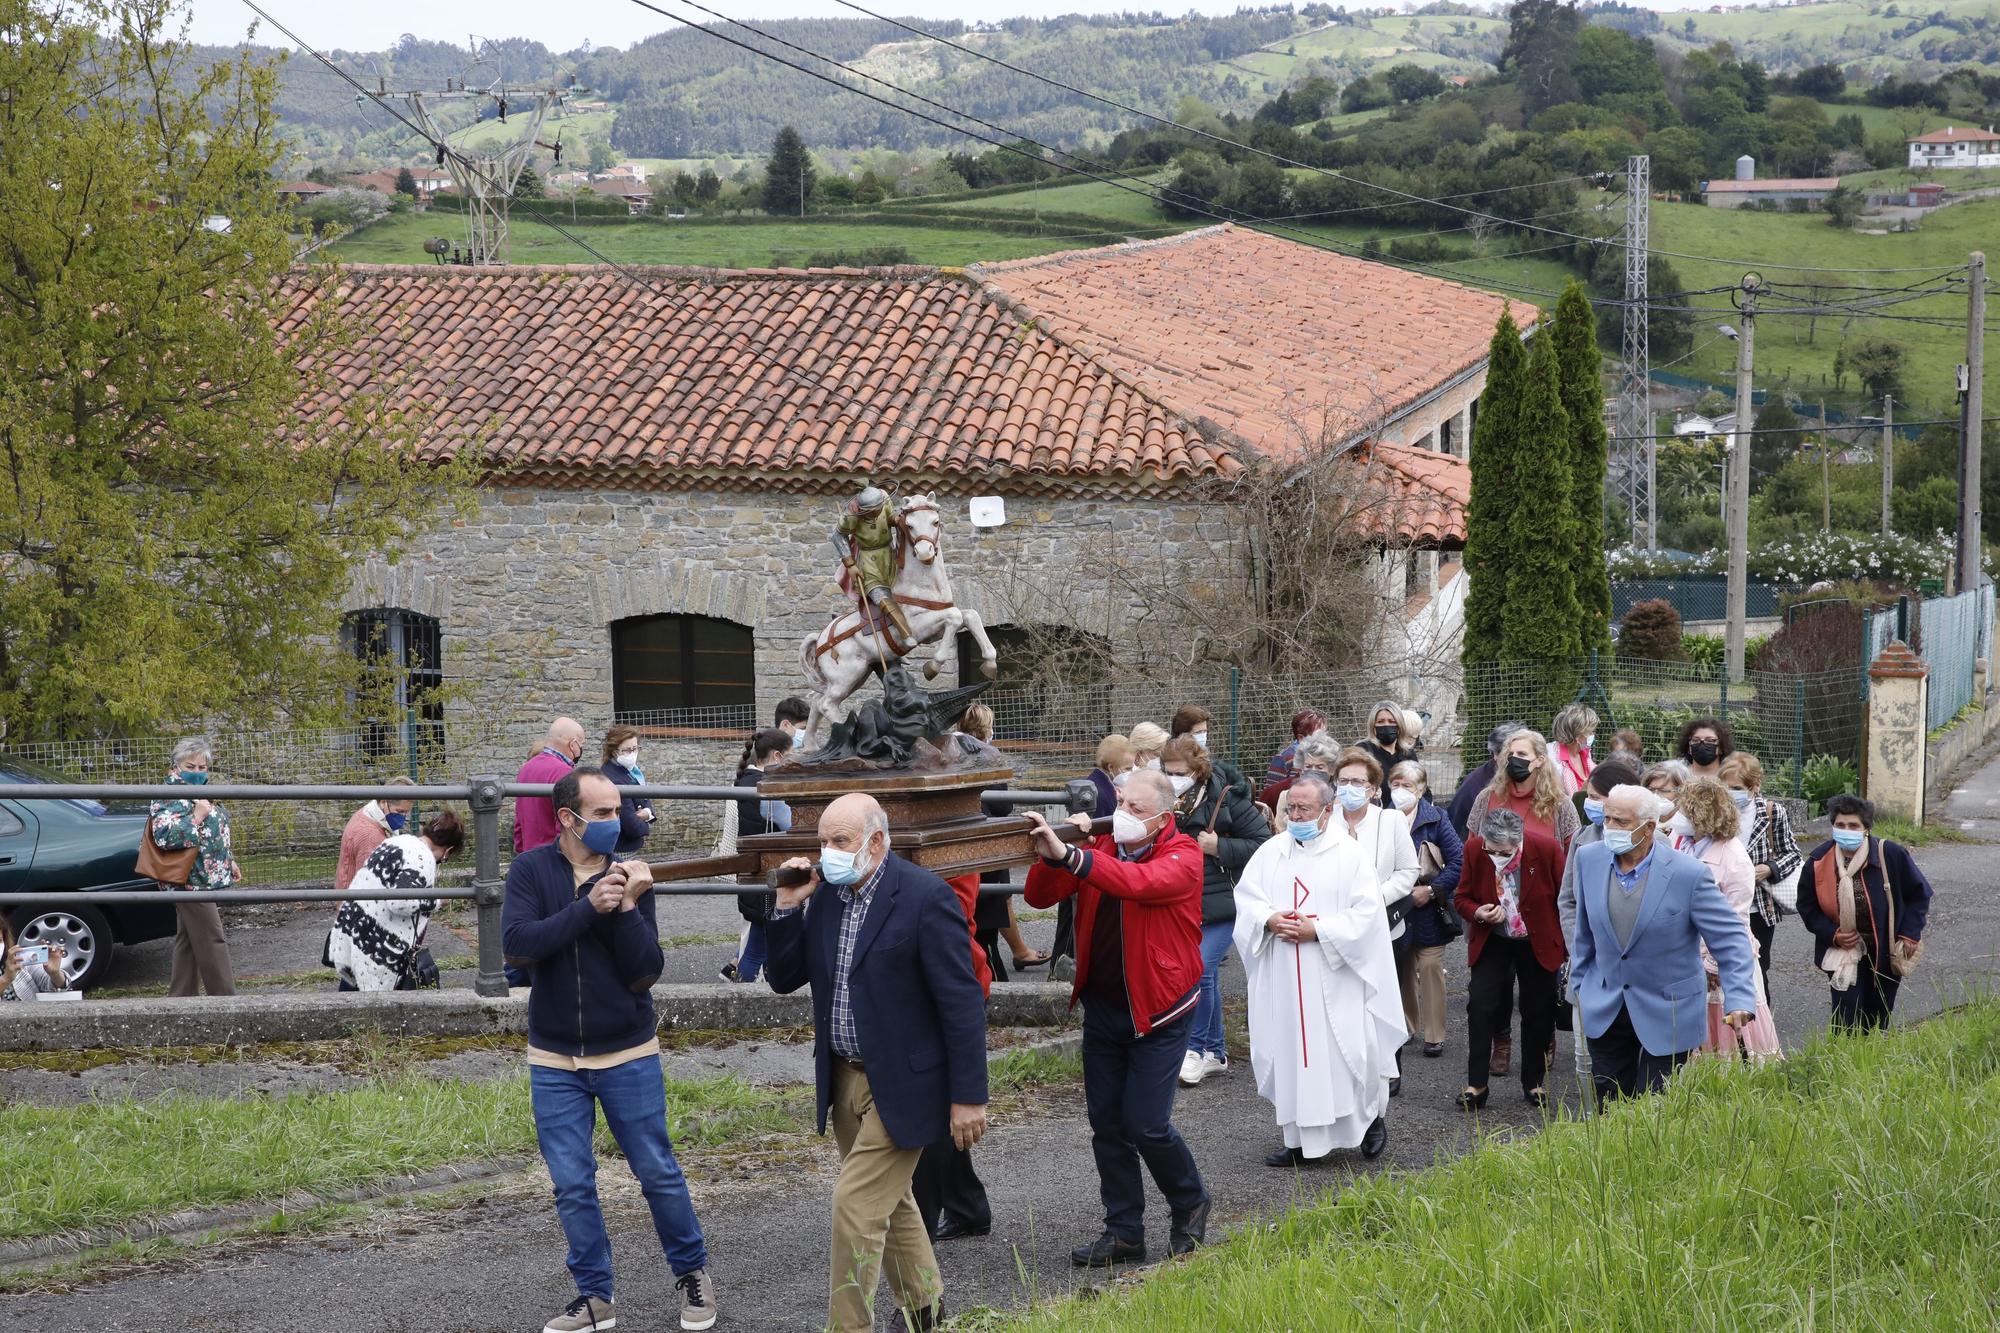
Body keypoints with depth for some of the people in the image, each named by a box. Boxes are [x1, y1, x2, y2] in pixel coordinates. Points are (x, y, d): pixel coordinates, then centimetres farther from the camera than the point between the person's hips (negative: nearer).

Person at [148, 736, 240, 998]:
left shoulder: (200, 793, 16)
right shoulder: (169, 797, -13)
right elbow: (164, 837, -25)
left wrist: (229, 861, 28)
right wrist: (197, 816, -24)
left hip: (206, 880, 9)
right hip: (191, 880, -9)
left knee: (188, 941, 13)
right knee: (212, 942, -8)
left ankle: (182, 997, 18)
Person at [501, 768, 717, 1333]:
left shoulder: (629, 877, -5)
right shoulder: (531, 870, -5)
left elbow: (644, 973, -10)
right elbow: (517, 944, -21)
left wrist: (628, 908, -23)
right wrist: (588, 907, -27)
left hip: (628, 1057, 0)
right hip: (554, 1062, 1)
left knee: (658, 1172, 6)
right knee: (572, 1185, 5)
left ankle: (692, 1271, 26)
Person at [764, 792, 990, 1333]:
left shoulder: (926, 897, -17)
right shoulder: (825, 896, 3)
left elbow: (962, 1002, -17)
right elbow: (783, 979, 6)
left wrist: (968, 1096, -18)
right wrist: (788, 906, -8)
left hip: (902, 1085, -7)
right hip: (845, 1080, 7)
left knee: (857, 1203, -11)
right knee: (889, 1200, 20)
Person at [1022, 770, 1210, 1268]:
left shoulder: (1183, 855, -13)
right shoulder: (1101, 845, 2)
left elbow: (1141, 882, -34)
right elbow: (1040, 897, -2)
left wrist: (1069, 855, -44)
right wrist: (1049, 857, -24)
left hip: (1158, 1009, -5)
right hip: (1102, 1007, 5)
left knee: (1147, 1124, -8)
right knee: (1106, 1123, 6)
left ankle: (1190, 1204, 19)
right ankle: (1124, 1233, 15)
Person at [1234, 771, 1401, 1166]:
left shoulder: (1352, 855, -3)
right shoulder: (1271, 851, 9)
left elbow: (1366, 912, -8)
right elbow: (1245, 896, 8)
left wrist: (1318, 930, -16)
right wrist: (1270, 919, -11)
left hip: (1335, 981, -3)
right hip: (1283, 980, 3)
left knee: (1349, 1053, -1)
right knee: (1288, 1054, 3)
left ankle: (1372, 1118, 24)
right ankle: (1300, 1138, 11)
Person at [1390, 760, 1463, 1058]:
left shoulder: (1435, 819, -8)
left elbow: (1458, 861, -11)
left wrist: (1432, 890, -16)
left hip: (1427, 908, -3)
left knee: (1430, 968, -2)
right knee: (1401, 969, 13)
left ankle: (1434, 1035, 5)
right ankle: (1405, 1025, 28)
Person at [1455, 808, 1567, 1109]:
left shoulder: (1546, 848, -21)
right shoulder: (1474, 850, -16)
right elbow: (1463, 898, -2)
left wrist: (1569, 946, -2)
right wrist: (1478, 913, -24)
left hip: (1538, 943, -1)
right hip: (1492, 942, 1)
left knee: (1538, 1013, 5)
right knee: (1480, 1005, -9)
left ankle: (1534, 1083, 21)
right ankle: (1476, 1084, -3)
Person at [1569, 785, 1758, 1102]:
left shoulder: (1688, 874, -18)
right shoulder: (1590, 859, -4)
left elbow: (1731, 940, -14)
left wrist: (1739, 1000, -25)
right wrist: (1580, 986, 15)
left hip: (1667, 1014, -4)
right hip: (1604, 1011, 4)